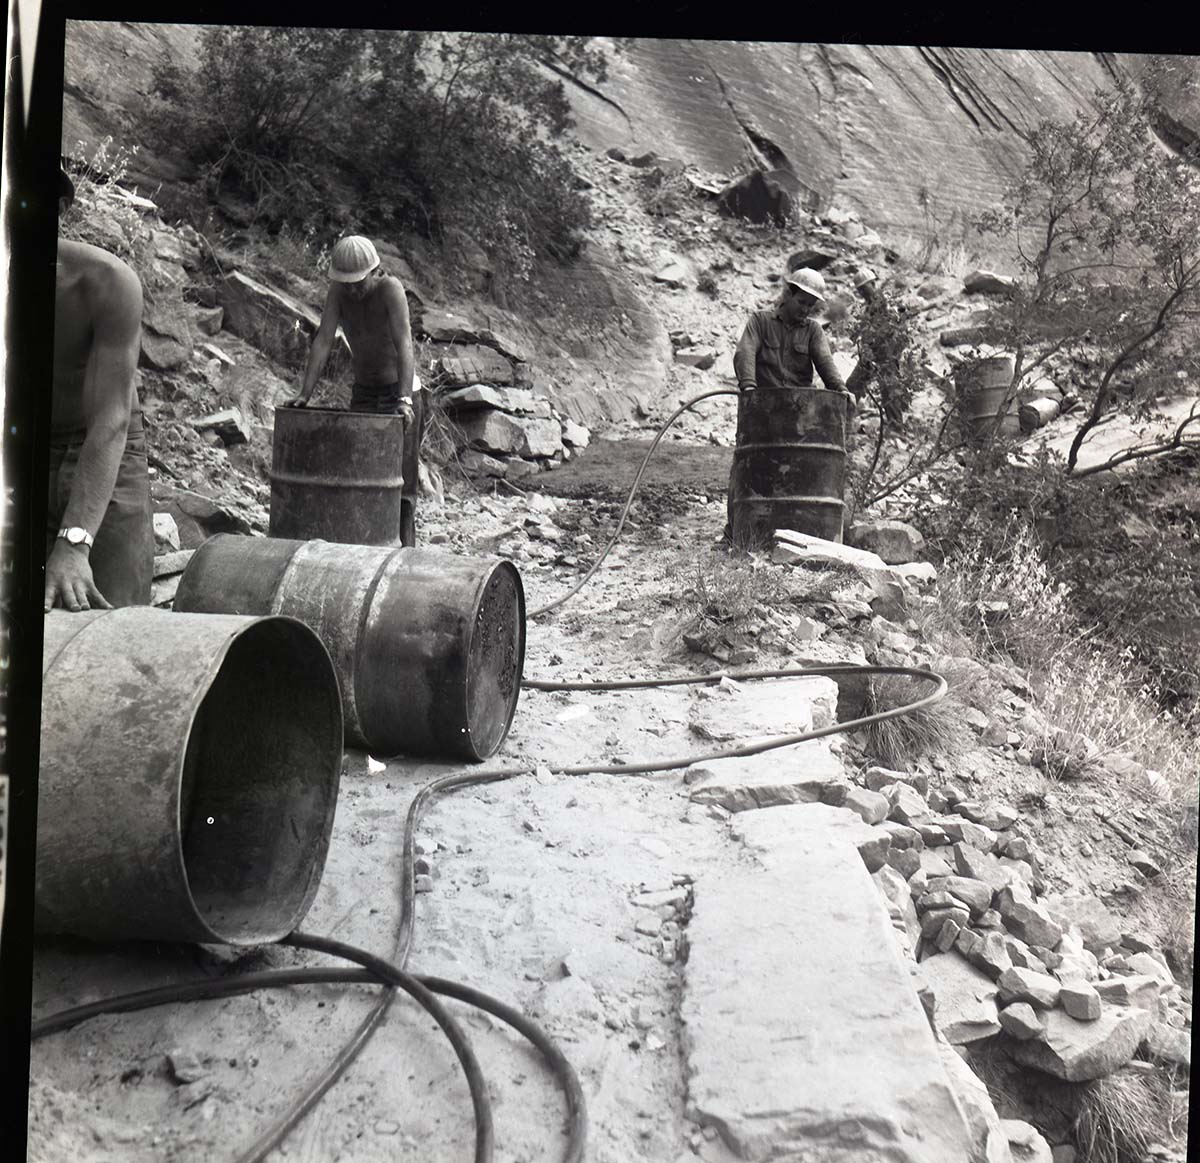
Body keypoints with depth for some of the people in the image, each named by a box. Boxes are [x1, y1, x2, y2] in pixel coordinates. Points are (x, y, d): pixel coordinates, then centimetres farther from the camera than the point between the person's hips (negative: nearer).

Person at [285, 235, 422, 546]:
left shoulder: (390, 287, -22)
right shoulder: (339, 290, -8)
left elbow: (404, 344, -31)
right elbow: (323, 341, -13)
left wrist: (404, 399, -42)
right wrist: (304, 393, -22)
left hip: (399, 394, -5)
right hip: (363, 393, 5)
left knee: (399, 478, -8)